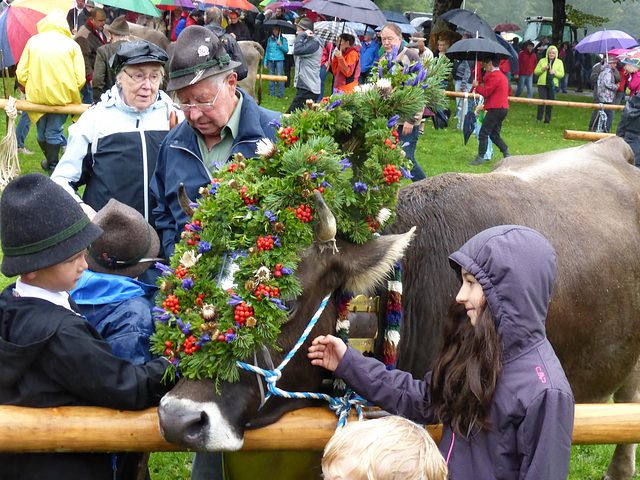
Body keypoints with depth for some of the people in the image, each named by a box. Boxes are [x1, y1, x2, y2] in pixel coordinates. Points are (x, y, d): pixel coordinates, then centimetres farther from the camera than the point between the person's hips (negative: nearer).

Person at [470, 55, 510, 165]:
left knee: (483, 133, -6)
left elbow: (486, 92, -16)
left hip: (496, 109, -10)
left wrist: (477, 85, 1)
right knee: (494, 135, 15)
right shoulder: (502, 75, 20)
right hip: (503, 108, 10)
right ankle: (507, 155, 11)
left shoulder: (494, 76, -13)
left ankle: (480, 158, -5)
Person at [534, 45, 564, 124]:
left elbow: (562, 74, 6)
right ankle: (539, 118, 2)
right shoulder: (542, 61, 10)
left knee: (550, 103, 1)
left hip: (553, 85, 1)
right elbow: (536, 72, 8)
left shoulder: (559, 62, 11)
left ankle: (547, 120, 11)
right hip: (542, 84, -1)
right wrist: (543, 68, -9)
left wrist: (555, 72, -13)